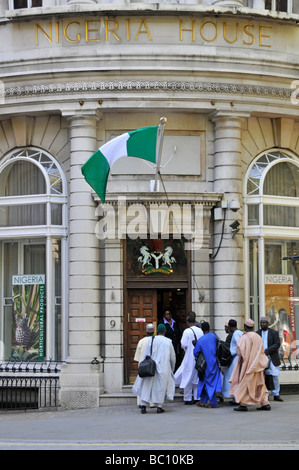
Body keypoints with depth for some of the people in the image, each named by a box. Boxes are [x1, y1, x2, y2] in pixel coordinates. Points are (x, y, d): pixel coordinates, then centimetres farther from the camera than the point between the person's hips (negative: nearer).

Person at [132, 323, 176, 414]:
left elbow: (145, 355, 0)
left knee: (147, 385, 5)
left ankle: (143, 405, -1)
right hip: (164, 368, 0)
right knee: (161, 386, 7)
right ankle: (159, 406, 4)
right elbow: (172, 357, 7)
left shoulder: (151, 340, -1)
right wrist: (172, 369, 21)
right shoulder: (168, 342, 0)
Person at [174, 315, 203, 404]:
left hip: (190, 358, -4)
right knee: (197, 378, 13)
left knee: (188, 377, 3)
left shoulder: (187, 331, -11)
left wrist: (185, 349, 6)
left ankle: (188, 399, 5)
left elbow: (183, 344, -14)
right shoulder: (200, 331, 3)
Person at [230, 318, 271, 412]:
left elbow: (240, 351, -16)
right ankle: (265, 403, 5)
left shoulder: (244, 337, -14)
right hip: (257, 364, 6)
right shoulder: (258, 337, 6)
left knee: (245, 382, 2)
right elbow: (262, 351, 11)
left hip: (247, 363, -6)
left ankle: (243, 404, 2)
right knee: (259, 384, 10)